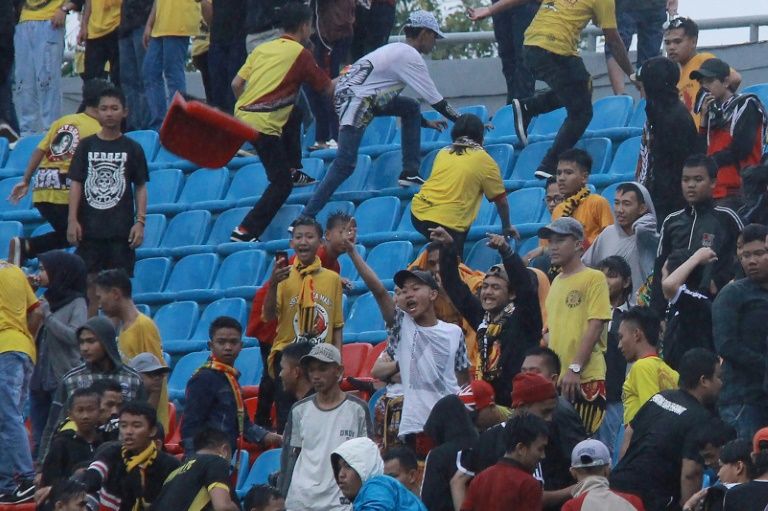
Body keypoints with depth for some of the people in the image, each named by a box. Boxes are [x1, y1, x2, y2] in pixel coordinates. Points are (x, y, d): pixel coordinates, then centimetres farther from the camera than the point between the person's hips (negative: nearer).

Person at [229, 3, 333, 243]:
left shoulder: (262, 49, 14)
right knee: (282, 184, -3)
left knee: (294, 116, 33)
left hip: (242, 114, 8)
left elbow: (236, 84, 13)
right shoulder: (300, 53, -4)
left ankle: (293, 170, 37)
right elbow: (328, 88, 4)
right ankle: (244, 232, -10)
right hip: (263, 124, -8)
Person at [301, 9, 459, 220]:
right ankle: (305, 219, -19)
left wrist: (426, 123, 33)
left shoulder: (398, 51, 19)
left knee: (411, 108, 19)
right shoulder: (410, 57, -10)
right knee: (345, 165, -15)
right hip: (355, 103, -10)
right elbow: (436, 101, -8)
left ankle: (410, 173, 15)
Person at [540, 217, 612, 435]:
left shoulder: (594, 278, -4)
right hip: (555, 380, 7)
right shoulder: (556, 282, 17)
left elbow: (595, 326, -12)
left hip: (585, 379, -7)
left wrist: (575, 369, -18)